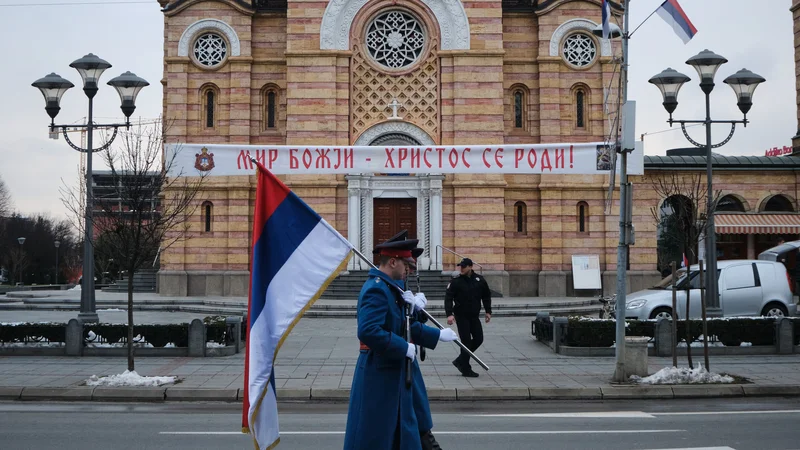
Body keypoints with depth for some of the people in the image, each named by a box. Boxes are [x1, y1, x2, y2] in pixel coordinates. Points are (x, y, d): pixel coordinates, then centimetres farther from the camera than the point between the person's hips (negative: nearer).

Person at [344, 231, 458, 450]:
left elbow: (407, 326, 15)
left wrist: (438, 335, 6)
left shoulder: (391, 287, 11)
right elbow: (368, 331, -32)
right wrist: (404, 348, -23)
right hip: (379, 374, -10)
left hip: (395, 371, 10)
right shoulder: (376, 289, -20)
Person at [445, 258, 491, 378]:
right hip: (461, 316, -4)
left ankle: (460, 361, 20)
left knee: (478, 339, 4)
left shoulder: (480, 280, 2)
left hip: (474, 316, 5)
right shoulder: (456, 281, -8)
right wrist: (449, 314, -23)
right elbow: (448, 298, -12)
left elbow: (487, 296, 14)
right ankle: (466, 369, 4)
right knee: (466, 342, -6)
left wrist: (488, 311, 10)